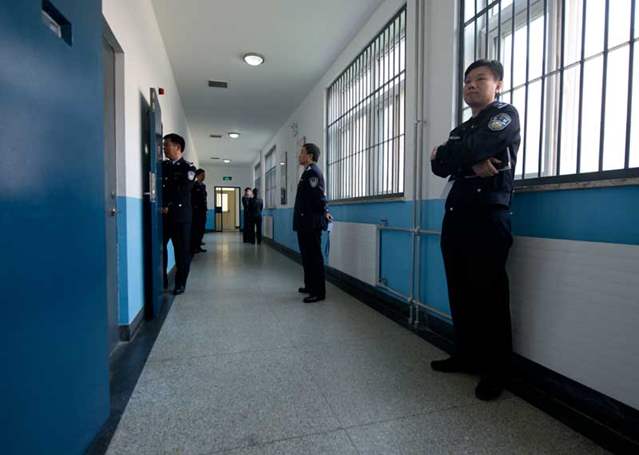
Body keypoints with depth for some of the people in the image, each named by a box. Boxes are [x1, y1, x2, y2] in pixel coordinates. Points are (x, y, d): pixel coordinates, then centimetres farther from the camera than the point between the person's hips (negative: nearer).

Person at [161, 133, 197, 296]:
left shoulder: (188, 168, 1)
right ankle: (161, 281, 17)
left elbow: (183, 192, -9)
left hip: (180, 215, -4)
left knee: (182, 250, 2)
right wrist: (161, 206, -7)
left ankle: (180, 283, 13)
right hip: (163, 215, 4)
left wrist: (168, 206, -12)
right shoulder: (162, 165, 15)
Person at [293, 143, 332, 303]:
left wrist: (324, 213, -8)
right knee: (307, 255, 17)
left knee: (314, 257, -4)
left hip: (311, 223, -10)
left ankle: (319, 292, 4)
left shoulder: (313, 171, -14)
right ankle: (310, 286, 30)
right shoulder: (308, 171, 18)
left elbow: (318, 195, -21)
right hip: (305, 222, 10)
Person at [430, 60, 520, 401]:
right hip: (455, 218, 7)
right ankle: (466, 356, 24)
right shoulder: (460, 130, 23)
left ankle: (495, 371, 11)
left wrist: (444, 154, 4)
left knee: (489, 296, -3)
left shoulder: (505, 115, 3)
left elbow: (473, 149, -16)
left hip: (488, 217, -7)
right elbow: (438, 167, 6)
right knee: (460, 293, 10)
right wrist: (471, 165, -12)